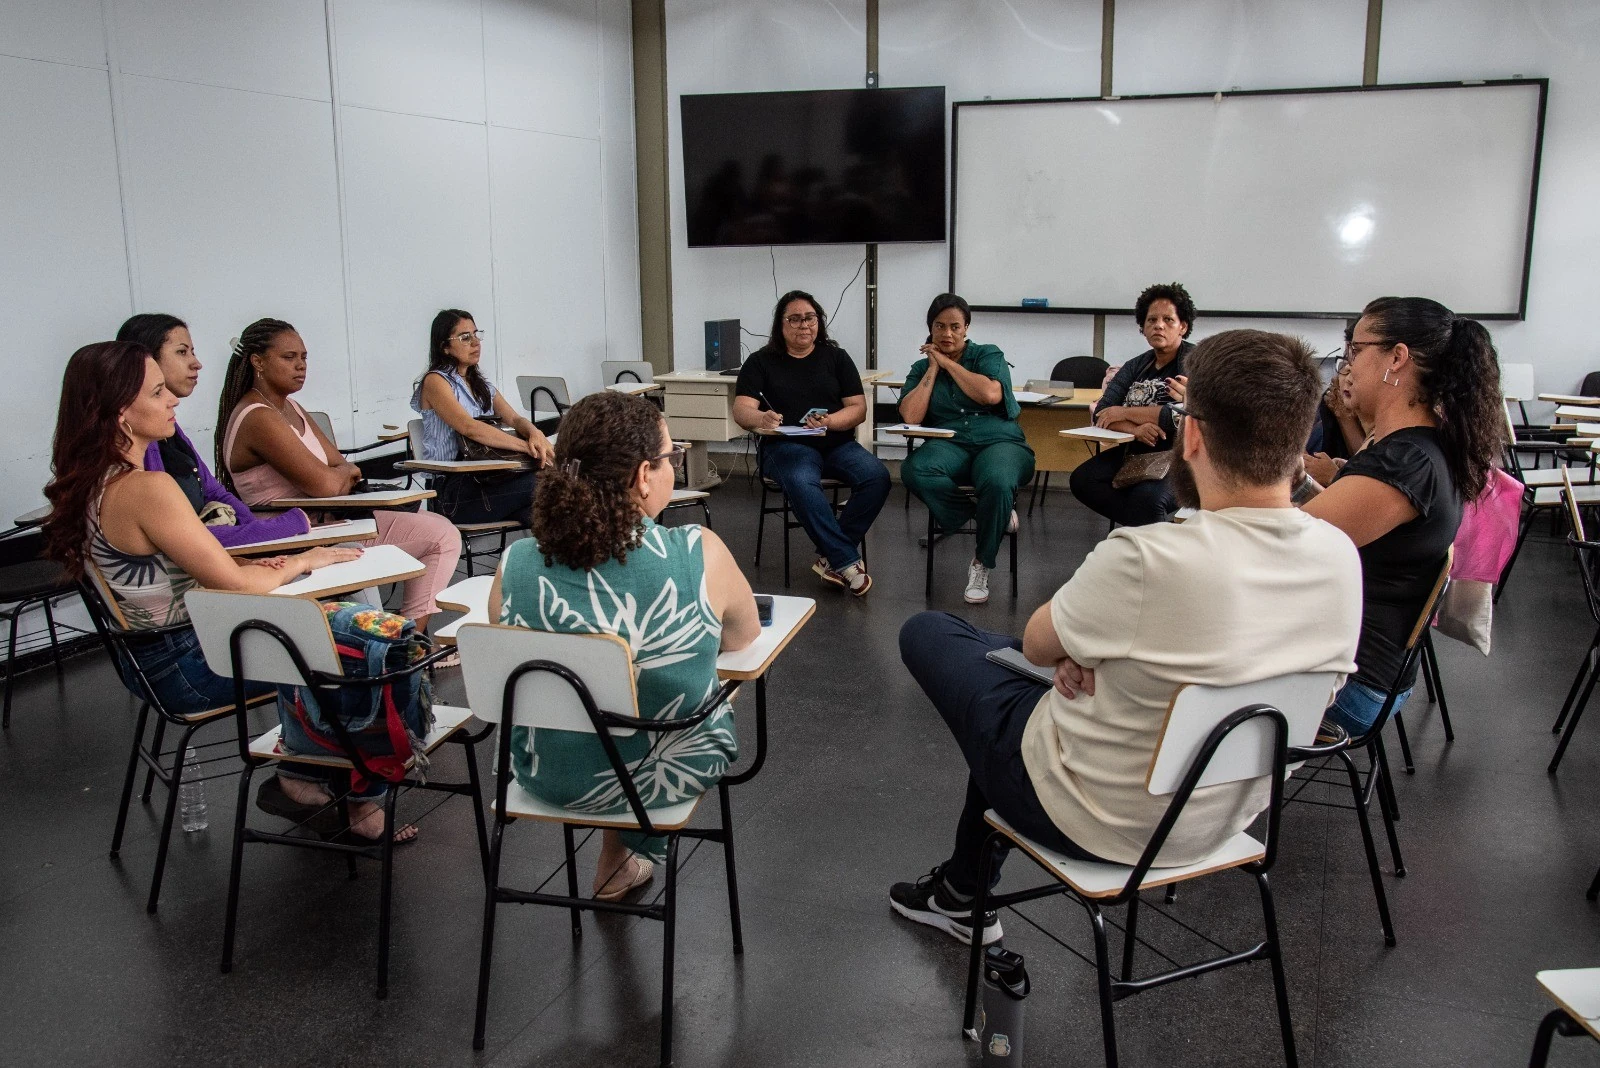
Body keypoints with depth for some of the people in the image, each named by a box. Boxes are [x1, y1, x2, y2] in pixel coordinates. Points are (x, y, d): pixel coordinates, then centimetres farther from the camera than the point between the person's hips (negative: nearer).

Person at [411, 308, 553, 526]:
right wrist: (530, 448, -24)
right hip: (455, 490, -7)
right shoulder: (435, 381, -2)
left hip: (486, 479, 7)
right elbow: (470, 428, -18)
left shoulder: (482, 384, 23)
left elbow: (515, 419, 10)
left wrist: (535, 434, -16)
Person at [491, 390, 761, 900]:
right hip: (675, 770, -1)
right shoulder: (699, 554, -24)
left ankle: (623, 857, 48)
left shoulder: (516, 564, -18)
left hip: (548, 777, 2)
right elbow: (744, 636, -4)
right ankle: (626, 857, 44)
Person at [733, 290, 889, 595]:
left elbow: (858, 408, 6)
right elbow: (741, 409, -3)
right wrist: (761, 418, -28)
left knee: (877, 477, -27)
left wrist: (829, 421, -16)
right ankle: (847, 562, -32)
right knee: (801, 483, -38)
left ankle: (831, 558, -20)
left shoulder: (837, 358, 15)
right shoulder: (761, 362, 10)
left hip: (838, 444, 3)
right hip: (788, 446, -2)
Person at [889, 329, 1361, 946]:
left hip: (1097, 822, -7)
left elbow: (1037, 644, -14)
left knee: (925, 632, 13)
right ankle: (962, 893, 40)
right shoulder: (1343, 557, -12)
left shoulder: (1147, 560, -34)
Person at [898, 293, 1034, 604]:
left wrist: (947, 362, -1)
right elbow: (911, 416, 0)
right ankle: (999, 516, -16)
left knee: (997, 482, -38)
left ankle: (982, 565, -13)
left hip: (999, 441, -2)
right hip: (949, 445, 2)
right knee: (914, 470, -34)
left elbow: (990, 395, -10)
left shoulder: (988, 355, 13)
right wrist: (933, 369, 5)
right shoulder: (921, 368, 18)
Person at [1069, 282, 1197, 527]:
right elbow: (1101, 413, 2)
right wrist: (1135, 429, -20)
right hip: (1135, 454, 7)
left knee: (1146, 495, -36)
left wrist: (1125, 413, -11)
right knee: (1082, 479, -18)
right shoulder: (1136, 366, 13)